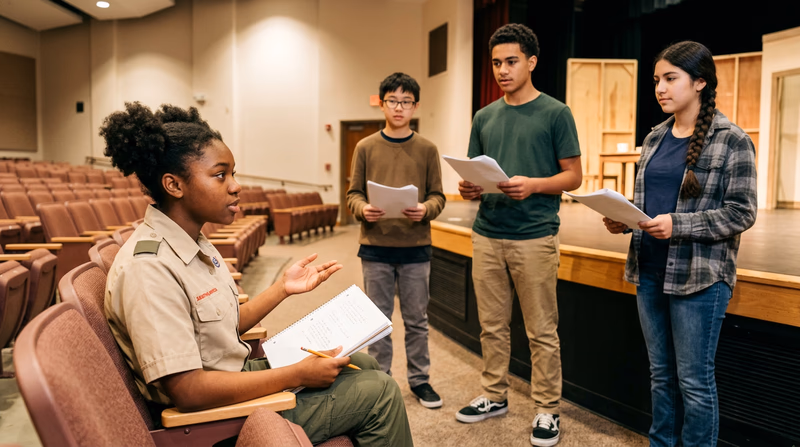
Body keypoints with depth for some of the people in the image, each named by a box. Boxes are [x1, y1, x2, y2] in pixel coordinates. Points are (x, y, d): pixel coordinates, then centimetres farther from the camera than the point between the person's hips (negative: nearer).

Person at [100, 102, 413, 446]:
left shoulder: (193, 243, 3)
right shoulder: (148, 267, -27)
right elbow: (187, 391, -29)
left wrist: (284, 288, -1)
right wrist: (297, 374, -23)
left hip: (239, 374, 9)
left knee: (366, 364, 15)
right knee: (379, 392, -5)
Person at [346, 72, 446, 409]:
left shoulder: (427, 150, 4)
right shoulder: (366, 147, 4)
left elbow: (437, 195, 3)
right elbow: (353, 193, 4)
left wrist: (425, 209, -18)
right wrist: (363, 209, -17)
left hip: (416, 247, 0)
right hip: (375, 246, 0)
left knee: (416, 319, 10)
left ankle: (419, 379, 25)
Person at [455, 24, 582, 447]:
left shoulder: (555, 113, 0)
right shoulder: (484, 117, 13)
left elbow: (573, 175, -2)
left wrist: (533, 185, -19)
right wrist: (468, 189, -7)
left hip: (534, 237, -4)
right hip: (486, 235, 5)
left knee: (541, 331, 4)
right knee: (492, 326, 13)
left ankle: (547, 410, 19)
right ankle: (494, 396, 29)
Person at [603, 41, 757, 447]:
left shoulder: (731, 140, -6)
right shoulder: (655, 139, 11)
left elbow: (741, 212, -10)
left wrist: (678, 225, -23)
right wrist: (622, 220, -5)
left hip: (698, 276, -6)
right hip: (649, 273, 6)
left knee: (694, 380, 5)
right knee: (661, 373, 17)